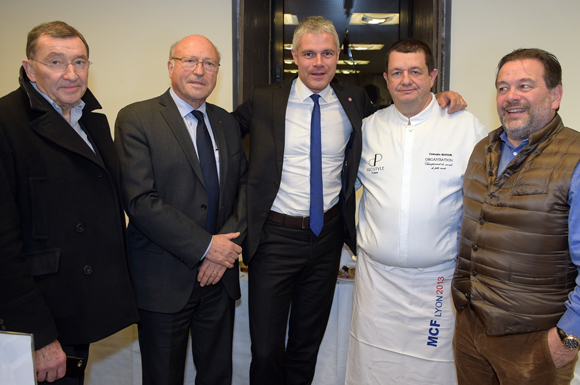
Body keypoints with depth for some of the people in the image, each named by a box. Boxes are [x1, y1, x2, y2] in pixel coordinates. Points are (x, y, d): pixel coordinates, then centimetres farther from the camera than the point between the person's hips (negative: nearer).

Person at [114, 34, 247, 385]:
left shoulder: (227, 123, 10)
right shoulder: (136, 119, -8)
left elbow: (244, 186, 8)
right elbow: (140, 201, -16)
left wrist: (229, 243, -8)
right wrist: (205, 247, -17)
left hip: (219, 276, 5)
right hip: (164, 278, -4)